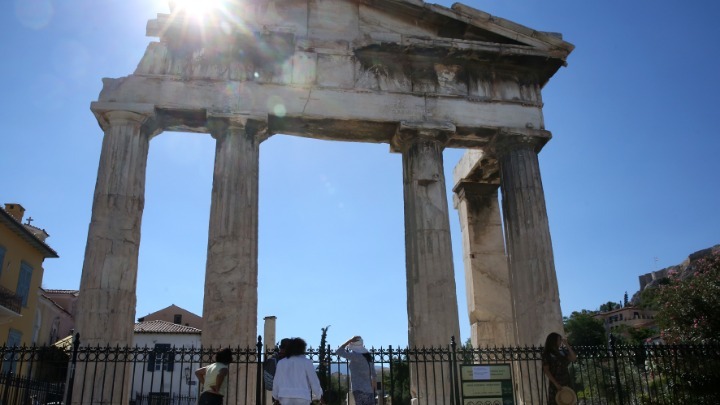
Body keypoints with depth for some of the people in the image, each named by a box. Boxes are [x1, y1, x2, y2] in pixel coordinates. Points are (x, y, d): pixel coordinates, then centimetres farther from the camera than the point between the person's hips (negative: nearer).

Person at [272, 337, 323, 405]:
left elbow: (276, 382, 15)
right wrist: (318, 394, 17)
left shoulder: (281, 363, 10)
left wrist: (275, 396, 31)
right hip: (302, 397, -3)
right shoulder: (306, 362, 0)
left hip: (285, 397, 3)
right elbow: (314, 382, 1)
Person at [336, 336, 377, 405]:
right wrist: (372, 390, 25)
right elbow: (374, 376, 18)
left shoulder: (356, 356, -10)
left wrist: (349, 341, -6)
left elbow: (338, 352, -9)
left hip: (359, 390, -8)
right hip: (368, 391, 8)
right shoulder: (368, 357, 12)